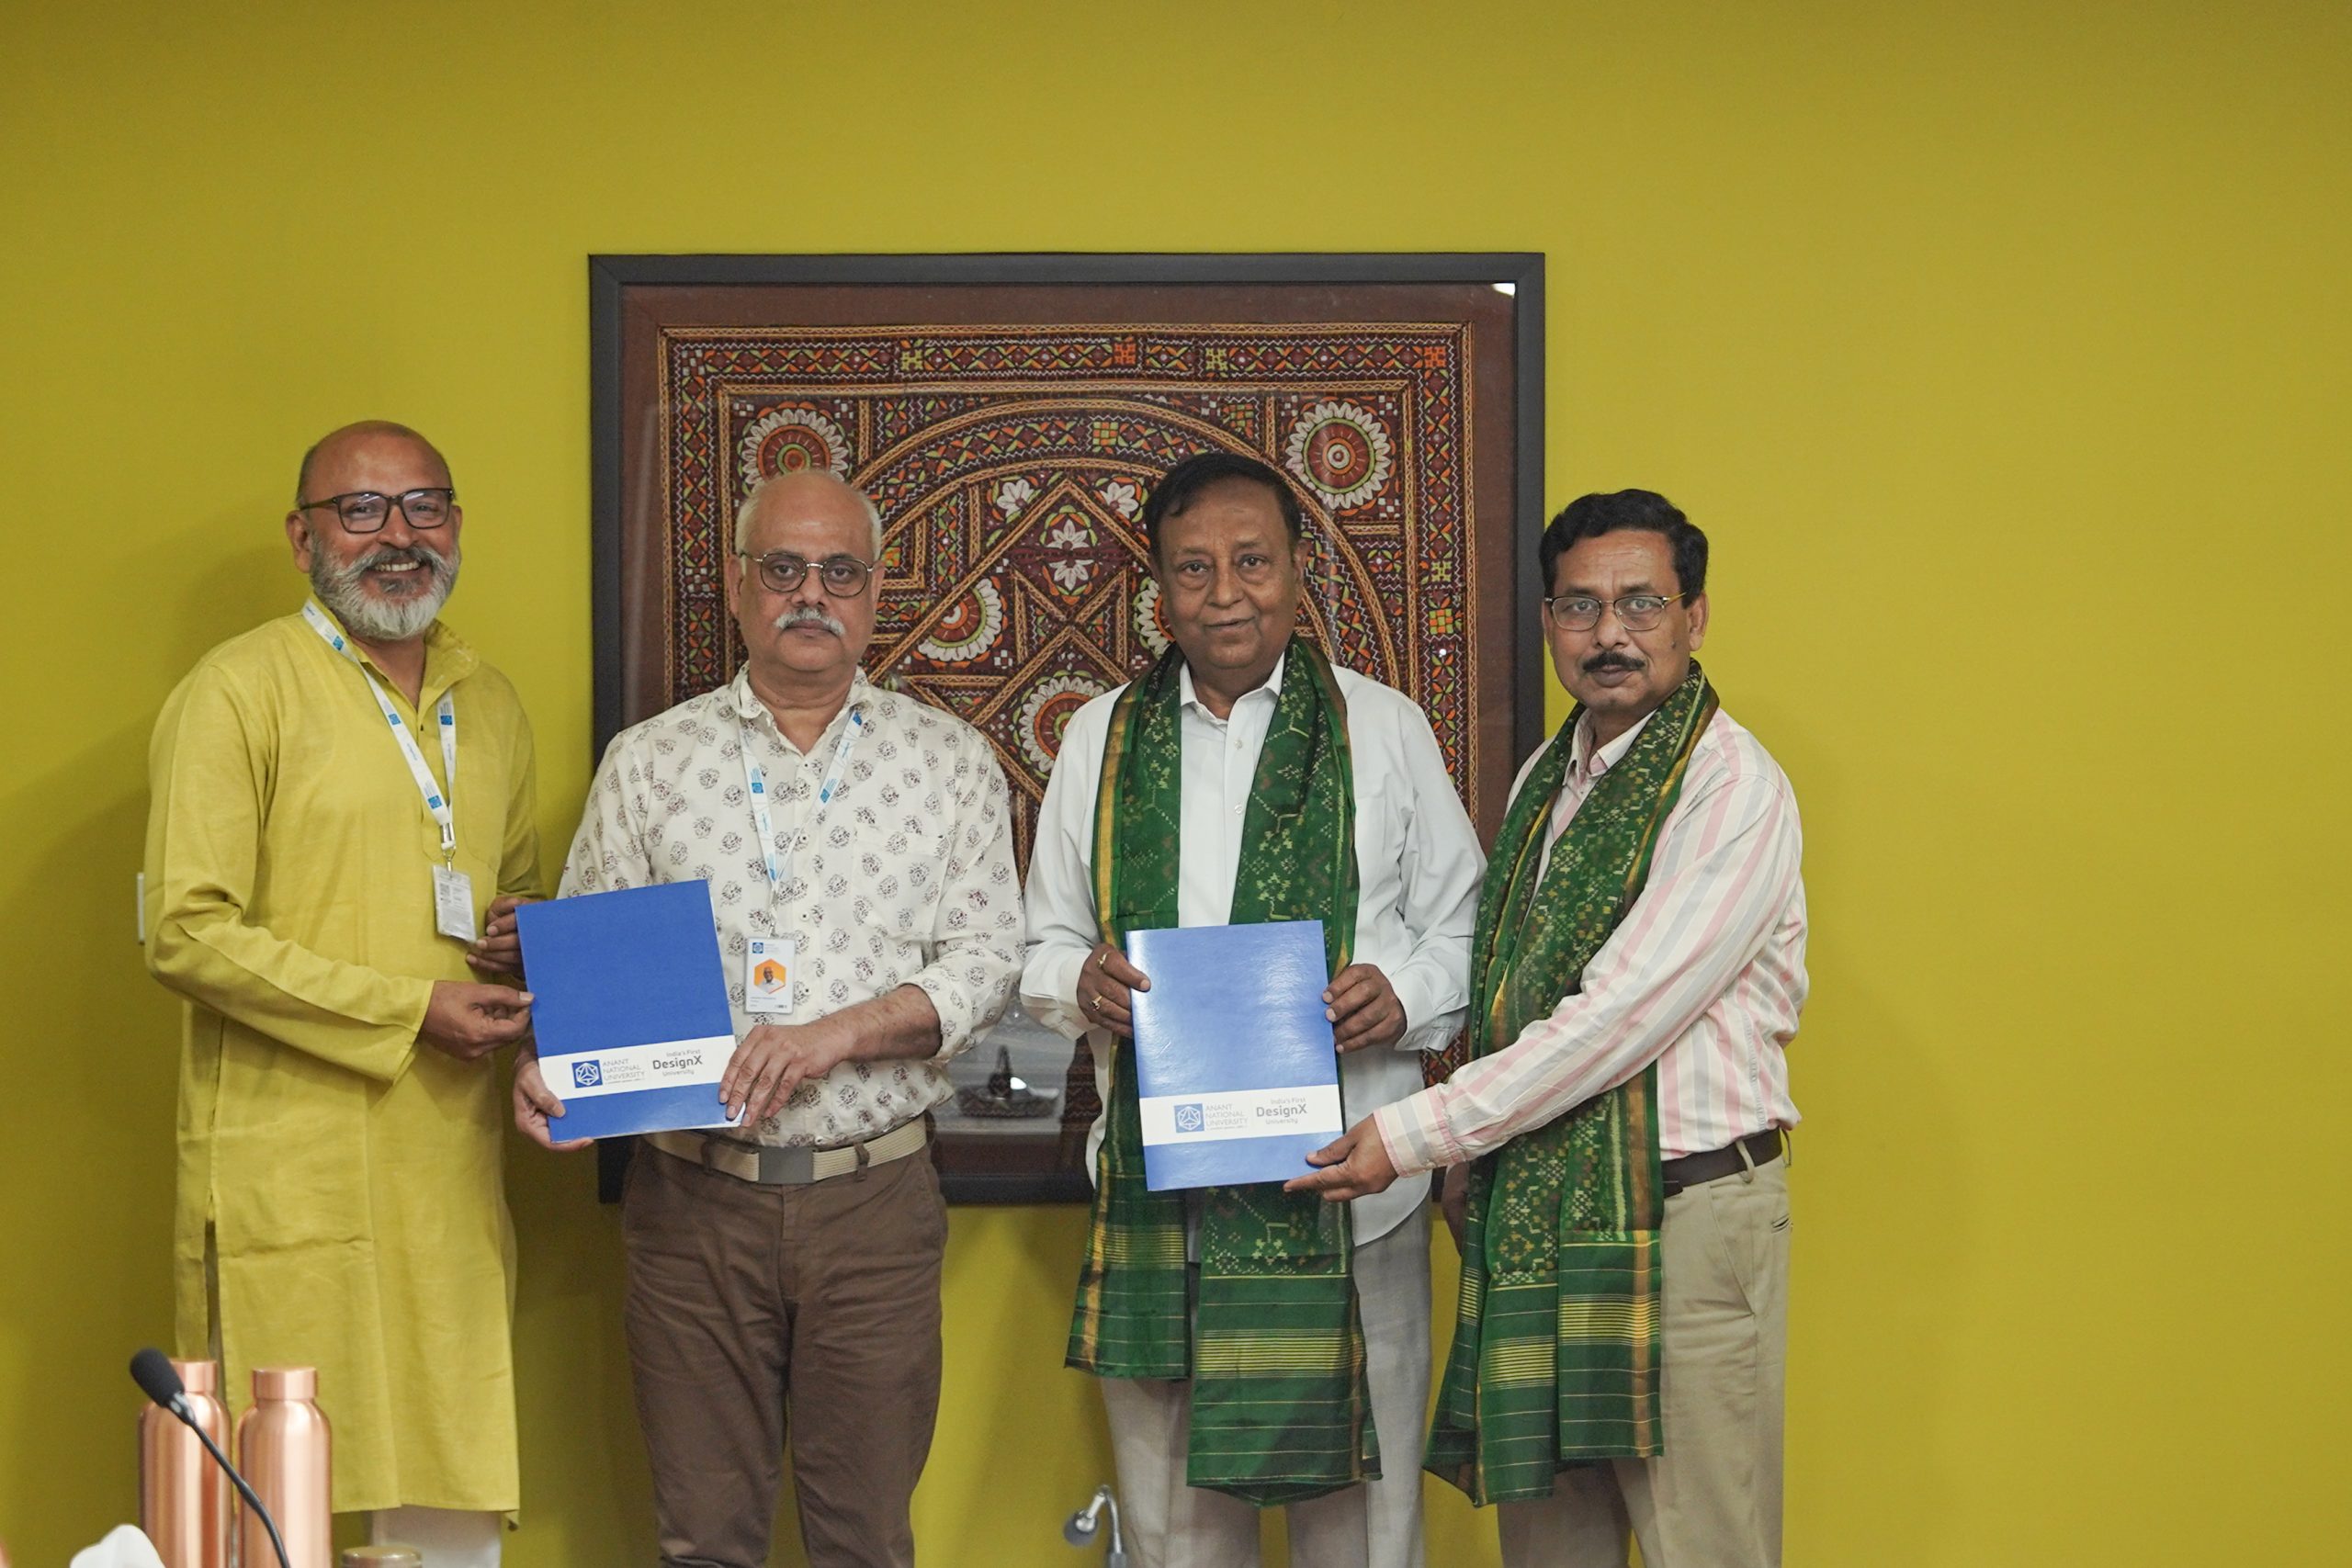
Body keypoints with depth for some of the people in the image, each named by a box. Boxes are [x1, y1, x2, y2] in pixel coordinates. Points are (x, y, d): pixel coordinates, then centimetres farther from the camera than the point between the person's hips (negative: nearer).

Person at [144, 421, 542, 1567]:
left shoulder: (489, 706, 17)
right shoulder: (239, 690, -5)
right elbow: (187, 933, -12)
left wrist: (519, 934, 5)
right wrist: (412, 1010, -14)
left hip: (451, 1160, 6)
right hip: (290, 1162, -6)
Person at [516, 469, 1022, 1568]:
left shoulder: (948, 761, 6)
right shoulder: (648, 763, 7)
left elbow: (985, 960, 0)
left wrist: (836, 1034, -14)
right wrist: (547, 1065, -13)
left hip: (876, 1197, 0)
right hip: (691, 1197, 0)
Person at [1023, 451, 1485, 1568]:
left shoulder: (1384, 729, 6)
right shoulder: (1101, 738, 12)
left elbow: (1462, 932, 8)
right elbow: (1041, 947, 15)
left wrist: (1401, 994, -13)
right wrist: (1082, 982, -8)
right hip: (1154, 1185, 2)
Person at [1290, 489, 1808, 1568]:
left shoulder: (1731, 787, -12)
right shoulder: (1544, 780, 15)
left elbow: (1614, 1020, -18)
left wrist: (1414, 1134, -14)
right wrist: (1471, 1149, 7)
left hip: (1679, 1217, -7)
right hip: (1533, 1214, 7)